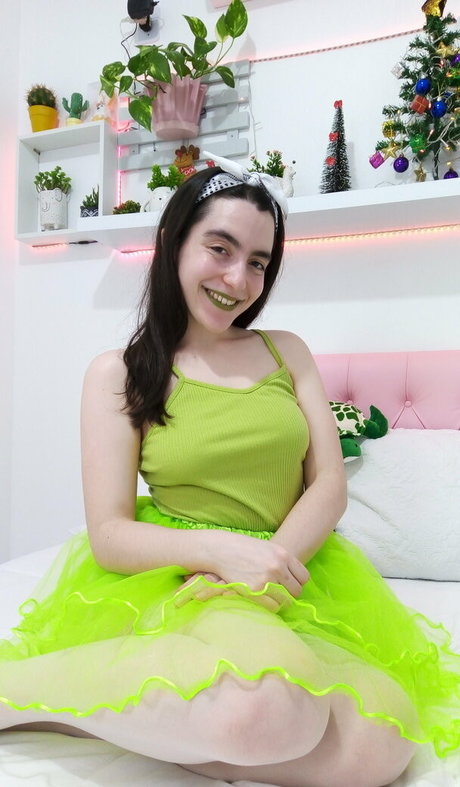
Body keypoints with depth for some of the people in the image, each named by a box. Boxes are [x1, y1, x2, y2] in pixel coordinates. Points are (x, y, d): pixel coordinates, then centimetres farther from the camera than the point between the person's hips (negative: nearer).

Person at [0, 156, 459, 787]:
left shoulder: (287, 352, 12)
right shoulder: (117, 374, 2)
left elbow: (330, 486, 5)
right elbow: (108, 534, -4)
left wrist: (265, 569, -14)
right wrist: (221, 549, -22)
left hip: (293, 579, 4)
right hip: (177, 576, -4)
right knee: (267, 706, -37)